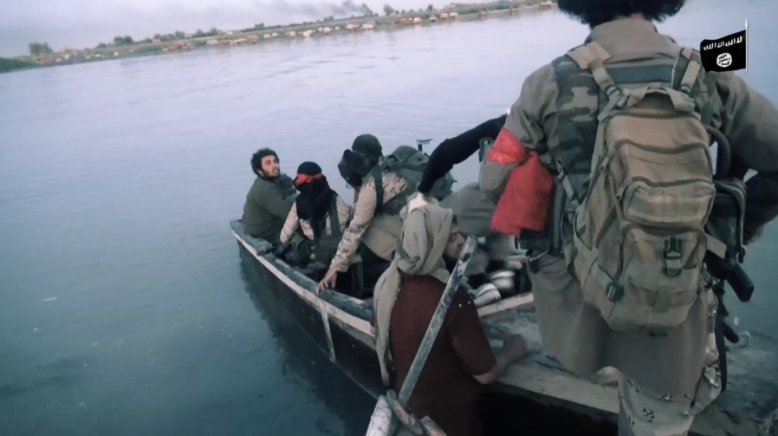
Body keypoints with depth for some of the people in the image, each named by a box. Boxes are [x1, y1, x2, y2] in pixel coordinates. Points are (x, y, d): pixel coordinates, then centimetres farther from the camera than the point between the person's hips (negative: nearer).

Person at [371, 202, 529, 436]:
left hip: (406, 401, 6)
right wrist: (511, 352, -6)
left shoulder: (387, 283, -12)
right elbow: (486, 373, -25)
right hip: (449, 414, -5)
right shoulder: (452, 300, -33)